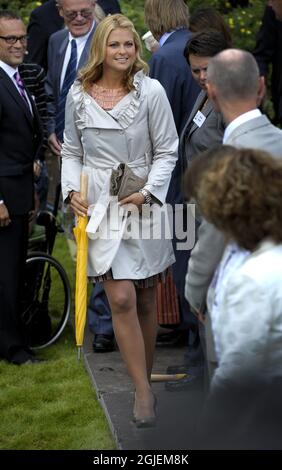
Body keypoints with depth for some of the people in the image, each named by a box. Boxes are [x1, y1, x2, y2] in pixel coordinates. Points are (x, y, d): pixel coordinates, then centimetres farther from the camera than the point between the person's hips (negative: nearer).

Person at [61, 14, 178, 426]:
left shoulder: (151, 91, -6)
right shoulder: (79, 96, 1)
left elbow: (167, 151, -1)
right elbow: (72, 151, 11)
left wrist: (149, 192, -13)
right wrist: (72, 190, -4)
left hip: (145, 204, 0)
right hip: (99, 207, 0)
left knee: (146, 299, 9)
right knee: (121, 299, -9)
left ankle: (146, 376, 26)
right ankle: (143, 392, -4)